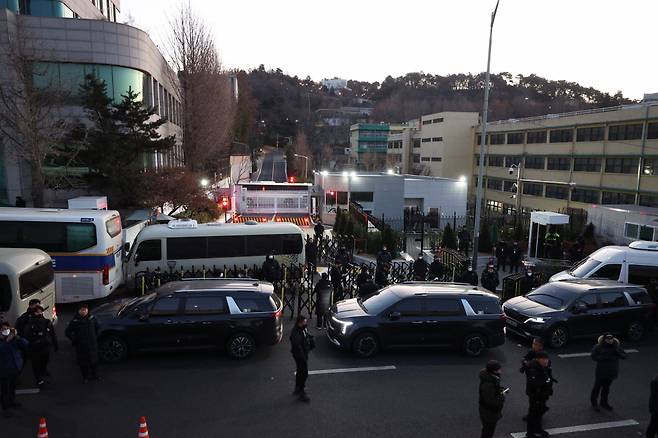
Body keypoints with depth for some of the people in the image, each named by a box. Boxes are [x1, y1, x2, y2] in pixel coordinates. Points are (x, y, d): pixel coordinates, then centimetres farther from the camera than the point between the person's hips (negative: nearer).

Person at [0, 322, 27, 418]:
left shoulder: (14, 338, 0)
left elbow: (25, 344, -11)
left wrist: (17, 336, -22)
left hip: (15, 367, 5)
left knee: (13, 386, 22)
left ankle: (12, 401, 39)